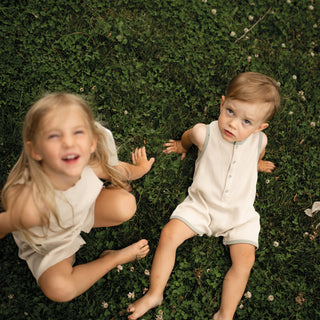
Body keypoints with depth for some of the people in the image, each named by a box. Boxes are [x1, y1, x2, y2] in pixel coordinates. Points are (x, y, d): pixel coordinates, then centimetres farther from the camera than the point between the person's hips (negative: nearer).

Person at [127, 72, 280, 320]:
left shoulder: (259, 140, -13)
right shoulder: (205, 134, -18)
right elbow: (189, 136, 10)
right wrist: (183, 145, 31)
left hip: (239, 213, 1)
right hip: (201, 205, -1)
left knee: (245, 259, -15)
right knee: (169, 235, -15)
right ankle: (154, 294, -3)